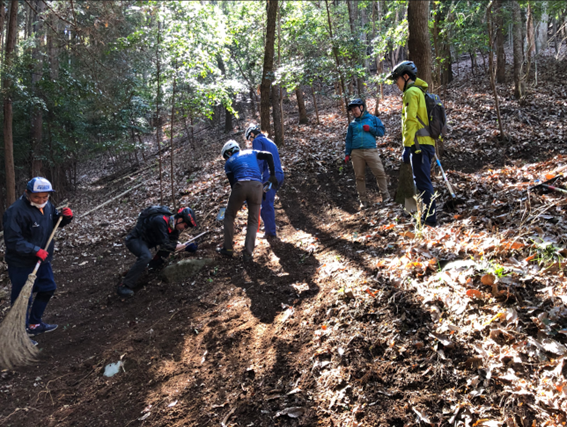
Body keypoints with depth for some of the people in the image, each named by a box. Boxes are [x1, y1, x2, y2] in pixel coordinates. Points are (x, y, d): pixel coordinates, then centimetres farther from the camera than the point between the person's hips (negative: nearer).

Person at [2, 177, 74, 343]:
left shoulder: (47, 205, 0)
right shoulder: (16, 211, -24)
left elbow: (55, 222, 15)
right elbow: (13, 241, -25)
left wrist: (65, 216, -6)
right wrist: (35, 250, -30)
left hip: (42, 258, 9)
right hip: (22, 264, -9)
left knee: (48, 288, 22)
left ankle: (35, 324, 40)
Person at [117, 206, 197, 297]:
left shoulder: (173, 224, -5)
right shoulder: (160, 221, -32)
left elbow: (172, 243, 5)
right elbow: (165, 245, -31)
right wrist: (185, 246, -25)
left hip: (147, 240, 9)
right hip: (134, 240, -9)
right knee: (146, 256, -35)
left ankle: (154, 264, 18)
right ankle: (124, 286, -32)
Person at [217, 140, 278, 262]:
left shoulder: (229, 163, 21)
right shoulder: (251, 152, 28)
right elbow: (268, 155, 14)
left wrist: (241, 199, 25)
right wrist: (272, 175, 18)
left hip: (240, 186, -1)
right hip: (257, 186, 2)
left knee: (229, 216, 20)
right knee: (253, 221, 12)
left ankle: (228, 248, 20)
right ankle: (248, 254, 4)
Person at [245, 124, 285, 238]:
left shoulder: (257, 141, 1)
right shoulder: (270, 142, 28)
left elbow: (259, 161, -11)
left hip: (270, 176, -9)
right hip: (279, 175, 9)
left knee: (266, 205, -5)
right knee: (267, 203, 18)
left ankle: (271, 232, -4)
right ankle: (268, 228, 24)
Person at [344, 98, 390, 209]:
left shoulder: (373, 119, 11)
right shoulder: (352, 124, 17)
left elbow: (382, 131, 6)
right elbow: (348, 139, 17)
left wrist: (370, 128, -8)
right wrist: (347, 154, 9)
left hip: (371, 151, -2)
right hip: (356, 153, 2)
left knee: (380, 173, -9)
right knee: (360, 176, 2)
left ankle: (385, 195, 4)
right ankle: (363, 200, 10)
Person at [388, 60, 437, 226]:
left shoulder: (411, 92, -7)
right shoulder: (421, 92, 23)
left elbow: (410, 121, -17)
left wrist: (407, 147, -19)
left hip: (419, 144, -10)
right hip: (429, 144, 10)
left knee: (423, 182, -9)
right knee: (423, 181, 15)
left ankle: (430, 218, -8)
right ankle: (428, 216, 22)